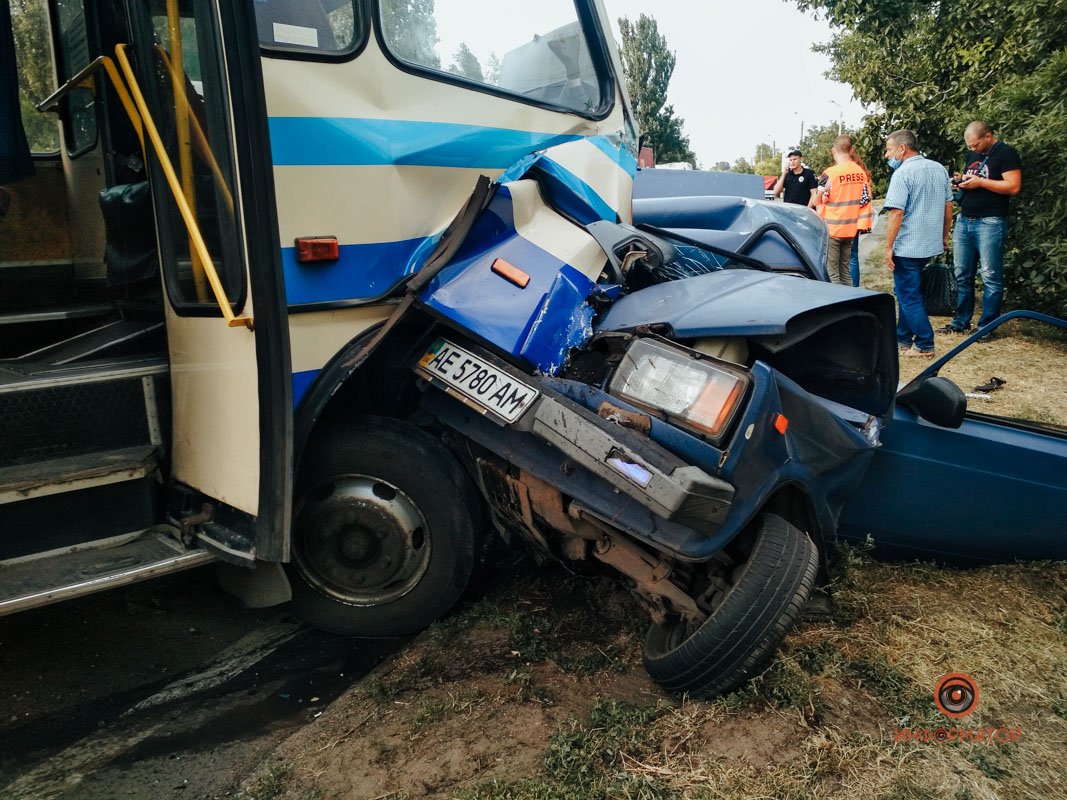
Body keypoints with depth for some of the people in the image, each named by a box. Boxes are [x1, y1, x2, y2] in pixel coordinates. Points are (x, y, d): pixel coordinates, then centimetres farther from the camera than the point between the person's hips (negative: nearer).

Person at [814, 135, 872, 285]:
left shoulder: (830, 173, -14)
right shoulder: (861, 171, 2)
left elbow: (817, 201, -5)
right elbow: (866, 199, 5)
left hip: (831, 229, -6)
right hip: (851, 228, 6)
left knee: (831, 272, -1)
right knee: (845, 269, 14)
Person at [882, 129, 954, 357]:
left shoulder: (903, 173, -15)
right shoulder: (939, 169, 9)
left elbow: (897, 213, -20)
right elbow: (948, 205, 14)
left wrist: (888, 247, -16)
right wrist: (944, 236, 22)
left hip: (907, 247, -8)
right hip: (931, 244, 8)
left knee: (908, 296, 1)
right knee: (908, 292, 18)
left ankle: (925, 345, 3)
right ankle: (903, 337, 24)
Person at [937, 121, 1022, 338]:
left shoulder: (1006, 153, -5)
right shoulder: (972, 154, 16)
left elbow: (1013, 187, -13)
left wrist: (980, 182, -16)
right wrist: (961, 180, 5)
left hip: (989, 222, -7)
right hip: (964, 220, 7)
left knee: (991, 276, -4)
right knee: (962, 275, 9)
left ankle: (987, 326, 0)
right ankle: (961, 322, 16)